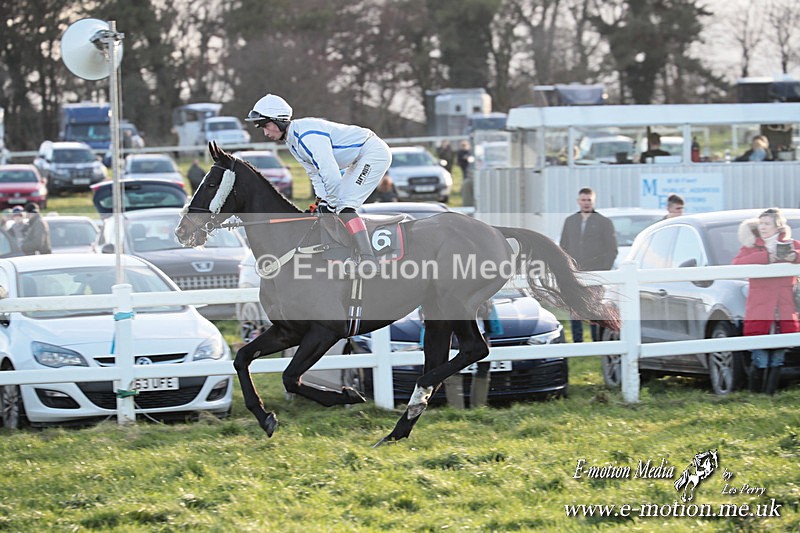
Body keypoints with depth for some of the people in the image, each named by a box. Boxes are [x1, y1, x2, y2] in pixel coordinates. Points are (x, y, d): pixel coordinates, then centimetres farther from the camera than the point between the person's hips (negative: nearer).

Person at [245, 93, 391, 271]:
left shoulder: (308, 135, -27)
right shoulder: (291, 140, 6)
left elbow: (330, 173, -30)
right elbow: (314, 172, 12)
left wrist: (332, 204, -19)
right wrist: (322, 202, 0)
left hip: (375, 153, -11)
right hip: (358, 160, 11)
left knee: (343, 206, -18)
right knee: (340, 204, 10)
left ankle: (368, 258, -25)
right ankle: (358, 255, 15)